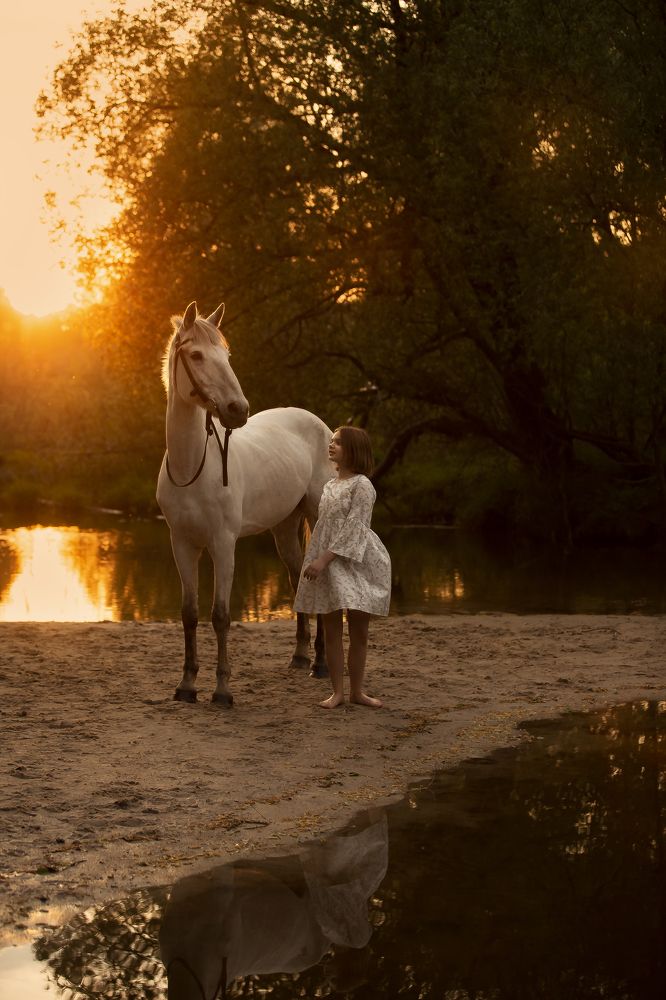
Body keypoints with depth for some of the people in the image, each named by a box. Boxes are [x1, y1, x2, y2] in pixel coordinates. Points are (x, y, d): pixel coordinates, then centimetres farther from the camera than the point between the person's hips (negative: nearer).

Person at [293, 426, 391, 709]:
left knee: (359, 630, 1)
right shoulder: (330, 486, 14)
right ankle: (337, 691, 7)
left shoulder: (362, 485, -8)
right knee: (332, 629, 3)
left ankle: (357, 690, 11)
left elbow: (352, 529, -16)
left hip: (356, 562, -5)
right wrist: (315, 561, 8)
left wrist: (324, 559, -21)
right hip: (327, 565, 6)